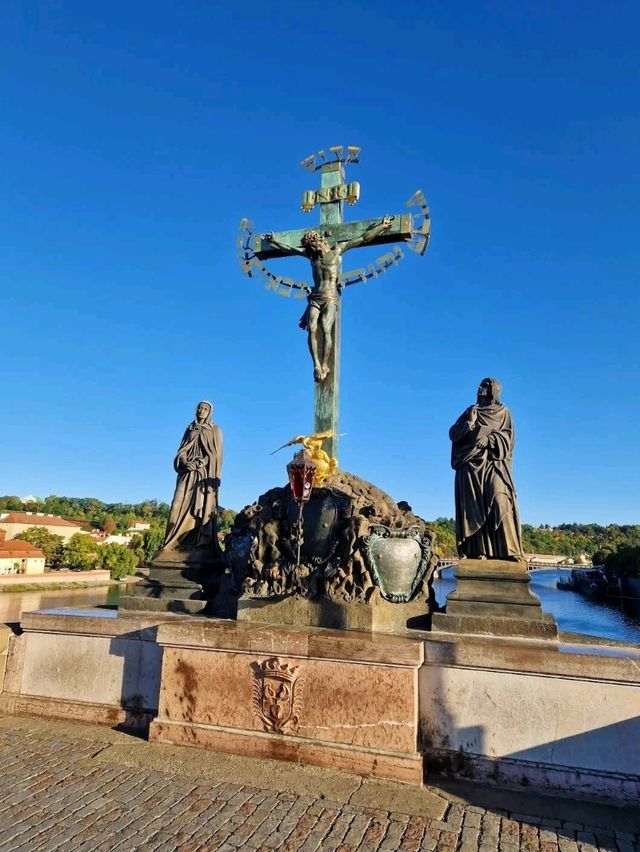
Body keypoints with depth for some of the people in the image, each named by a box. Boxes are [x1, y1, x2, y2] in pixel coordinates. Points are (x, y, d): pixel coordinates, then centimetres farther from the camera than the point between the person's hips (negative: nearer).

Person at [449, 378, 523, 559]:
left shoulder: (503, 412, 14)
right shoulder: (470, 411, 17)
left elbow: (508, 438, 4)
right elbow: (452, 434, 9)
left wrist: (488, 439, -12)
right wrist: (470, 423, -7)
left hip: (493, 464, -1)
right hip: (471, 465, 2)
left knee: (499, 501, -18)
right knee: (473, 507, -9)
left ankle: (506, 550, -20)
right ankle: (476, 551, -12)